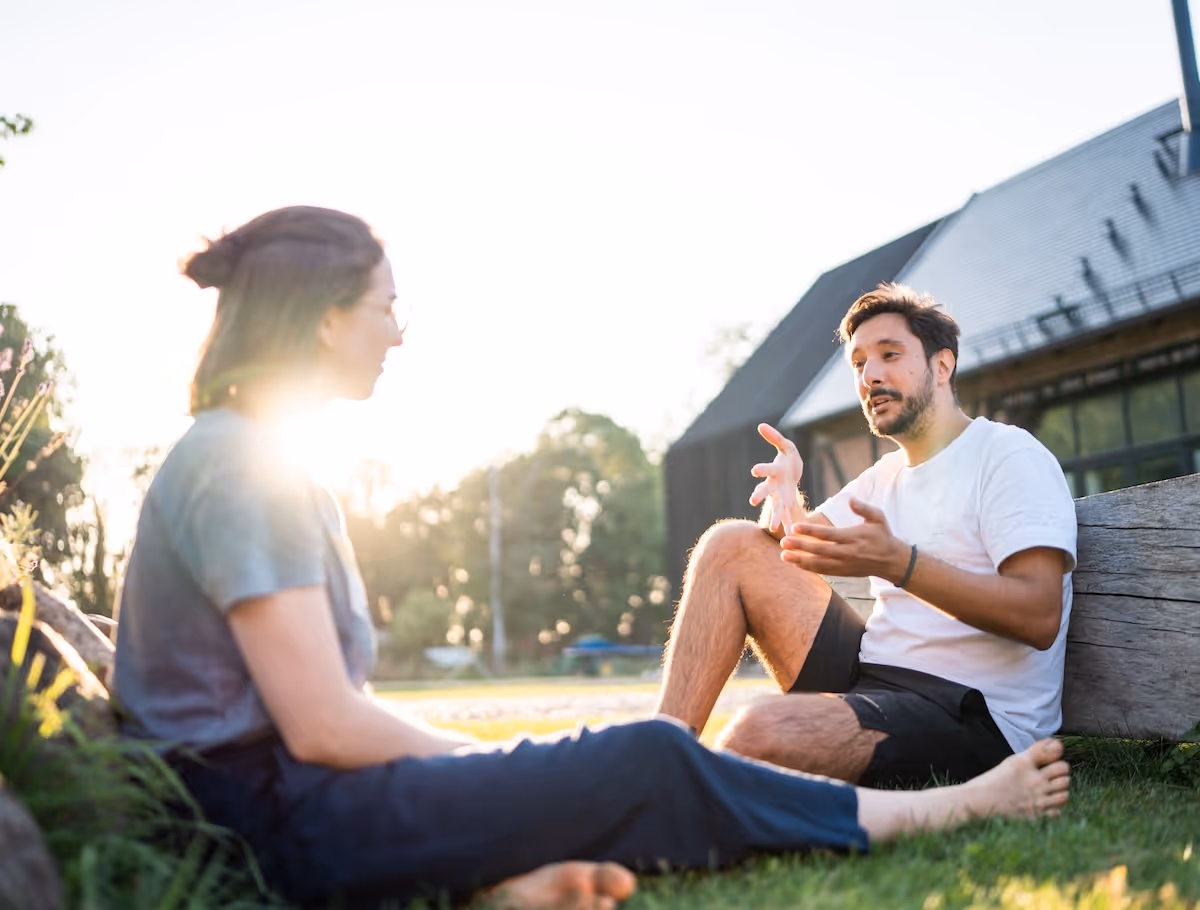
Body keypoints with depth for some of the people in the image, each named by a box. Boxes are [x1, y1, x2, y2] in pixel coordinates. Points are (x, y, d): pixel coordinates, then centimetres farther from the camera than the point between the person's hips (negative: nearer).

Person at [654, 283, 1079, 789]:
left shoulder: (1010, 456, -5)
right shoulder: (886, 476, 20)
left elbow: (1040, 615, -19)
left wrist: (897, 563, -30)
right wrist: (786, 496, -7)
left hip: (973, 715, -8)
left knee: (762, 730, -36)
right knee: (732, 544, -1)